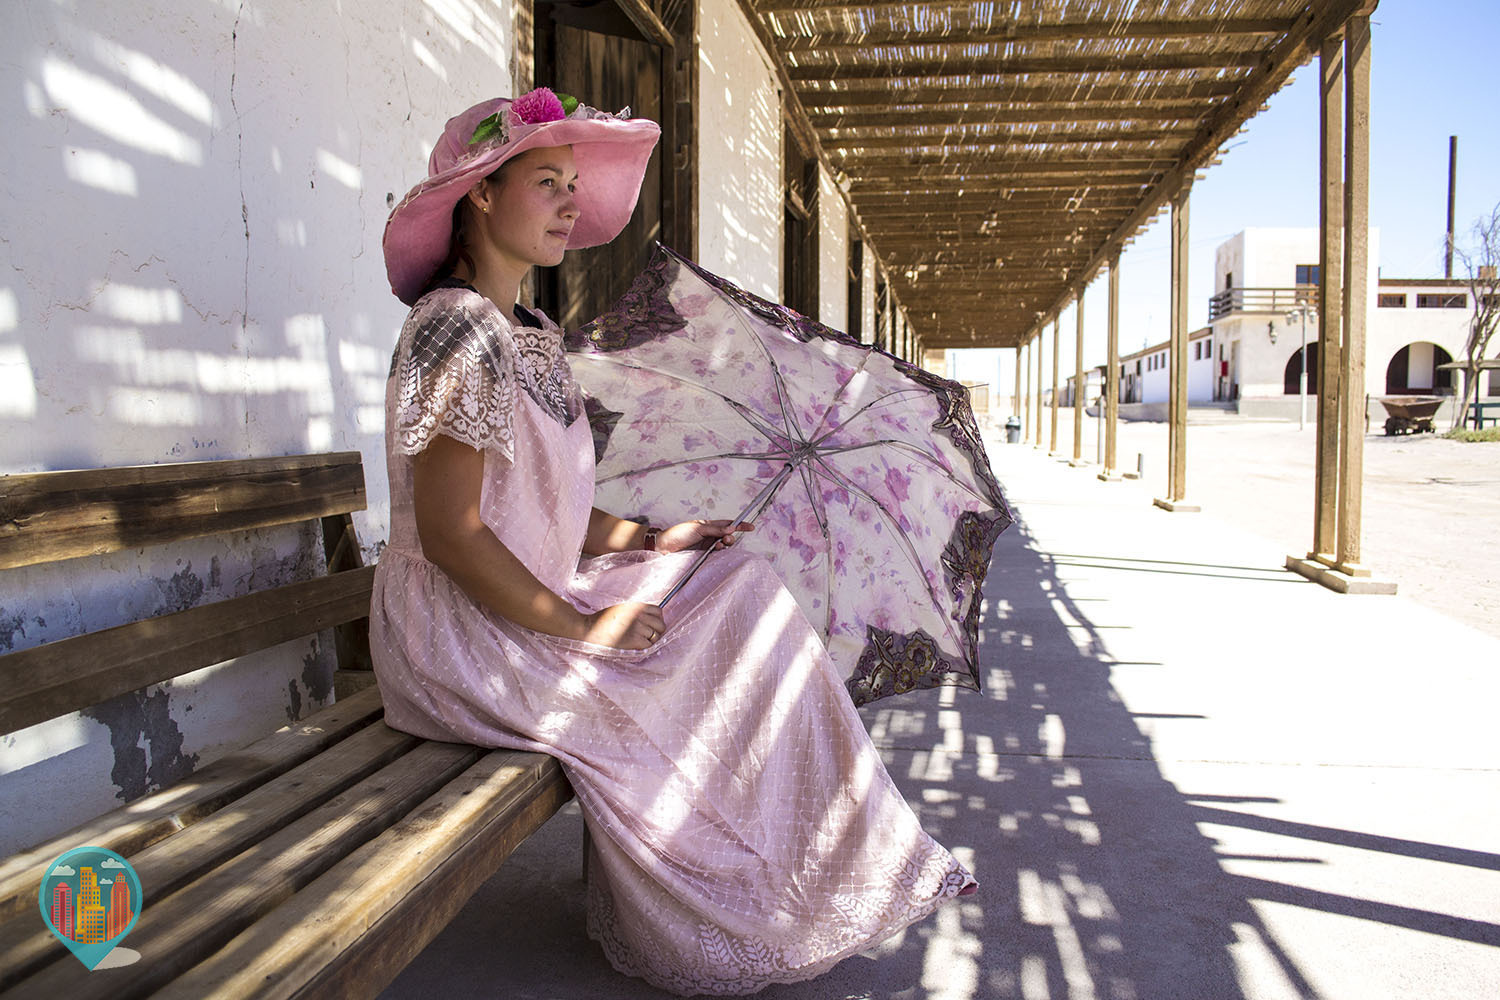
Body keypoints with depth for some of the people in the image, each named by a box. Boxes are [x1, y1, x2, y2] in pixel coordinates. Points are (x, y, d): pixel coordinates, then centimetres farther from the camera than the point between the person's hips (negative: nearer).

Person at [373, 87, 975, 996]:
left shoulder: (534, 336, 12)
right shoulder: (457, 327, -17)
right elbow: (450, 532, -22)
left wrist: (653, 539, 2)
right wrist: (579, 628, -18)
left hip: (526, 605, 9)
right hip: (461, 637, -8)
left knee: (745, 583, 1)